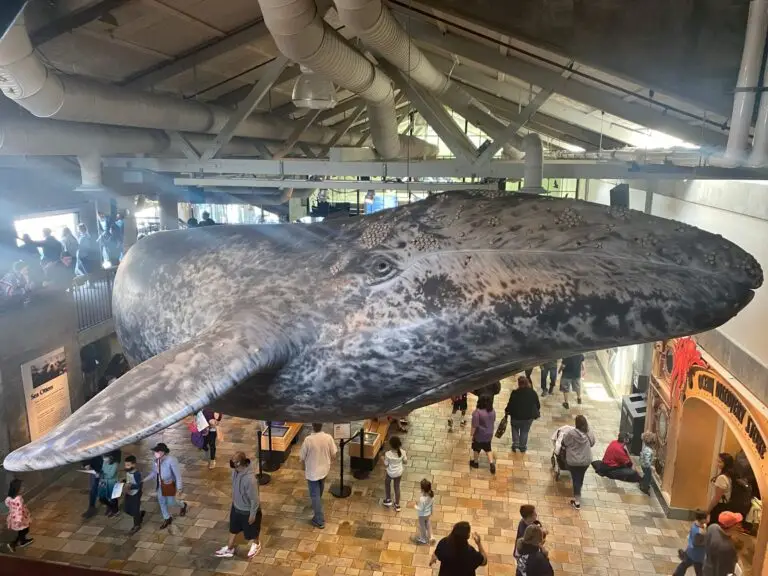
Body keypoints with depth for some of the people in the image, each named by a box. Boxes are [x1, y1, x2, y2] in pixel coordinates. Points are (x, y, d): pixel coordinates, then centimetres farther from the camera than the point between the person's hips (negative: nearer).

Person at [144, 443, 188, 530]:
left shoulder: (171, 460, -32)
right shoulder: (156, 460, -12)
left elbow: (178, 475, -25)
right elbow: (154, 472, 7)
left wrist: (179, 489, -24)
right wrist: (144, 480, 5)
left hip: (170, 484, -6)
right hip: (160, 485, 6)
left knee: (171, 502, 11)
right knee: (161, 501, 18)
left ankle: (183, 505, 45)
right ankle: (167, 518, 42)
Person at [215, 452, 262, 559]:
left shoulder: (249, 479, -41)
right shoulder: (235, 471, -16)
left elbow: (255, 499, -28)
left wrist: (253, 514, -17)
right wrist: (233, 503, 16)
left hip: (247, 511, -7)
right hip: (236, 507, 7)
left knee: (251, 531, 22)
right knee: (233, 528, 28)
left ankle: (256, 545, 52)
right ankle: (229, 549, 52)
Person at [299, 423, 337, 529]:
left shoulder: (308, 439, -26)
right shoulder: (328, 437, -16)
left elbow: (301, 457, -14)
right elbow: (333, 455, -6)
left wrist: (305, 465, 7)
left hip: (312, 472, -4)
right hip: (324, 469, 4)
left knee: (315, 495, 7)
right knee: (319, 491, 30)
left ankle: (319, 520, 12)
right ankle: (317, 505, 54)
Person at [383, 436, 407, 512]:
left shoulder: (388, 454, -31)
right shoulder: (402, 452, -22)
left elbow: (385, 466, -17)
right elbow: (405, 462, -5)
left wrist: (384, 458, -1)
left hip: (391, 473, -3)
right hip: (399, 472, 3)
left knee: (387, 483, 31)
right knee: (397, 486, 25)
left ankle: (388, 500, 40)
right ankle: (397, 505, 37)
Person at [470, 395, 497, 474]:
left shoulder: (477, 412, -28)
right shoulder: (493, 411, -7)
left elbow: (474, 425, -23)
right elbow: (493, 421, 7)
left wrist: (472, 434, -11)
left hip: (479, 435, -5)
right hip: (489, 434, 5)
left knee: (476, 448, 17)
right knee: (488, 449, 20)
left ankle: (475, 462, 34)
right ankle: (492, 463, 9)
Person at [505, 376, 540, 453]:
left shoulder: (515, 393, -21)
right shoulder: (533, 393, -10)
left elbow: (510, 404, -13)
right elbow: (538, 405, -1)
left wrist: (506, 411, 6)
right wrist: (535, 413, 17)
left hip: (516, 416, -2)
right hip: (529, 417, 2)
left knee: (515, 429, 25)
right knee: (525, 432, 22)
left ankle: (515, 444, 19)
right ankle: (523, 447, 30)